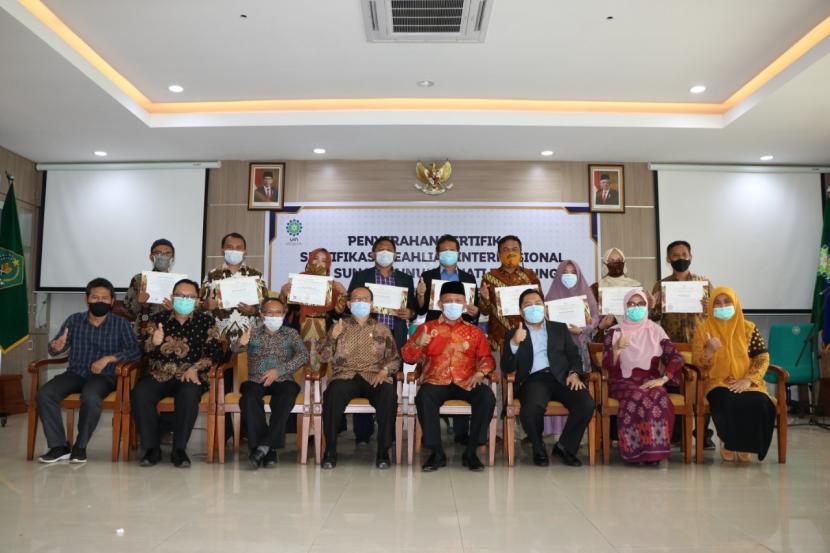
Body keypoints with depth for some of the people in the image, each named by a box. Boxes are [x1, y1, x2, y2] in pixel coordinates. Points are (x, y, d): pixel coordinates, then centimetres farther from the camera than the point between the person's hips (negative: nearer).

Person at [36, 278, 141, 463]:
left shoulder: (121, 324, 2)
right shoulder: (74, 320, 9)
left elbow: (135, 351, -8)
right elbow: (53, 349, 4)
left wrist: (108, 358, -21)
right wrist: (56, 346, -21)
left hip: (104, 376, -3)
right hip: (75, 373, 4)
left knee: (90, 397, -35)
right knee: (44, 394, -22)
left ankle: (80, 446, -14)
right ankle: (59, 446, -12)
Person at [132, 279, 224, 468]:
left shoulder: (206, 321, 8)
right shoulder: (158, 319, 11)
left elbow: (215, 351, 1)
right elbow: (146, 352, 5)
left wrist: (195, 368, -14)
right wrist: (154, 343, -19)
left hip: (190, 376, -2)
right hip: (159, 375, 2)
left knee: (189, 395, -34)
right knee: (140, 394, -28)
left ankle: (179, 450, -20)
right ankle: (151, 448, -14)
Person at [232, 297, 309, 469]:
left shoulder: (291, 333, 11)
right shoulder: (253, 332, 13)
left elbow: (304, 355, -4)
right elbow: (235, 349, -4)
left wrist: (279, 370, -17)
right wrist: (241, 343, -30)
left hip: (283, 380, -1)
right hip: (256, 380, 1)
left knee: (286, 397, -34)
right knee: (249, 398, -32)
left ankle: (264, 445, -29)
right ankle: (269, 449, -27)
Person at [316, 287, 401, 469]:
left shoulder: (382, 329, 17)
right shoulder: (340, 326, 17)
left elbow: (395, 358, 14)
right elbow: (323, 357, 11)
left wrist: (385, 370, -7)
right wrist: (332, 337, -6)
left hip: (374, 377, 0)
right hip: (345, 376, 0)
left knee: (389, 395, -32)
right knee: (333, 393, -34)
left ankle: (383, 451, -21)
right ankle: (330, 451, -21)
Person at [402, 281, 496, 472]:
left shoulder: (474, 331, 19)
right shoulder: (427, 327, 15)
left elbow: (487, 358, 12)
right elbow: (408, 357, 10)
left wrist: (480, 372, -10)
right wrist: (418, 344, -12)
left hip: (467, 382, 1)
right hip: (436, 381, -1)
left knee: (487, 397, -29)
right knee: (424, 397, -33)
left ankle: (471, 451, -14)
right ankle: (437, 452, -18)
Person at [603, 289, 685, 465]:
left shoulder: (656, 331, 9)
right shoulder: (614, 332, 4)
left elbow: (676, 358, 3)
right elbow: (607, 366, -5)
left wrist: (662, 379, -12)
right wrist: (616, 348, -24)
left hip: (650, 381, 2)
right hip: (623, 382, -1)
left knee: (659, 398, -32)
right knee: (639, 398, -34)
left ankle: (654, 450, -19)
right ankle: (637, 451, -20)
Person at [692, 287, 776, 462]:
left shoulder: (749, 328, 6)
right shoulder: (703, 330, 2)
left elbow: (763, 358, 2)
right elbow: (698, 364, -2)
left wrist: (748, 380, -13)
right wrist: (709, 351, -23)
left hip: (746, 383, 2)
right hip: (719, 383, -1)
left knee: (759, 403, -29)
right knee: (728, 402, -34)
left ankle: (746, 443, 0)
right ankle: (728, 442, -4)